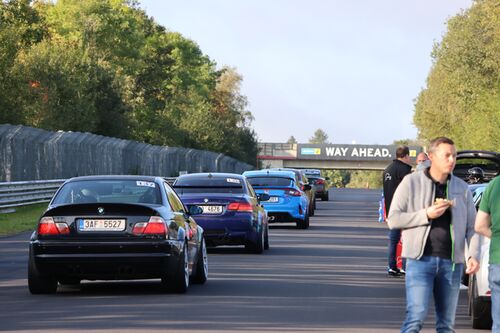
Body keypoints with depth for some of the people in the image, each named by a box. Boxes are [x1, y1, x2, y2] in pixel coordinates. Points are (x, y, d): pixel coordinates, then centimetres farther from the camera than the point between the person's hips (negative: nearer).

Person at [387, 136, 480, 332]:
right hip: (421, 260, -4)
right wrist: (427, 215, -13)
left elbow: (472, 226, 9)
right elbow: (393, 219, -2)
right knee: (416, 317, -13)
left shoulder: (462, 188, 10)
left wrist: (473, 255, -8)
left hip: (451, 264, 4)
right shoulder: (412, 182, 1)